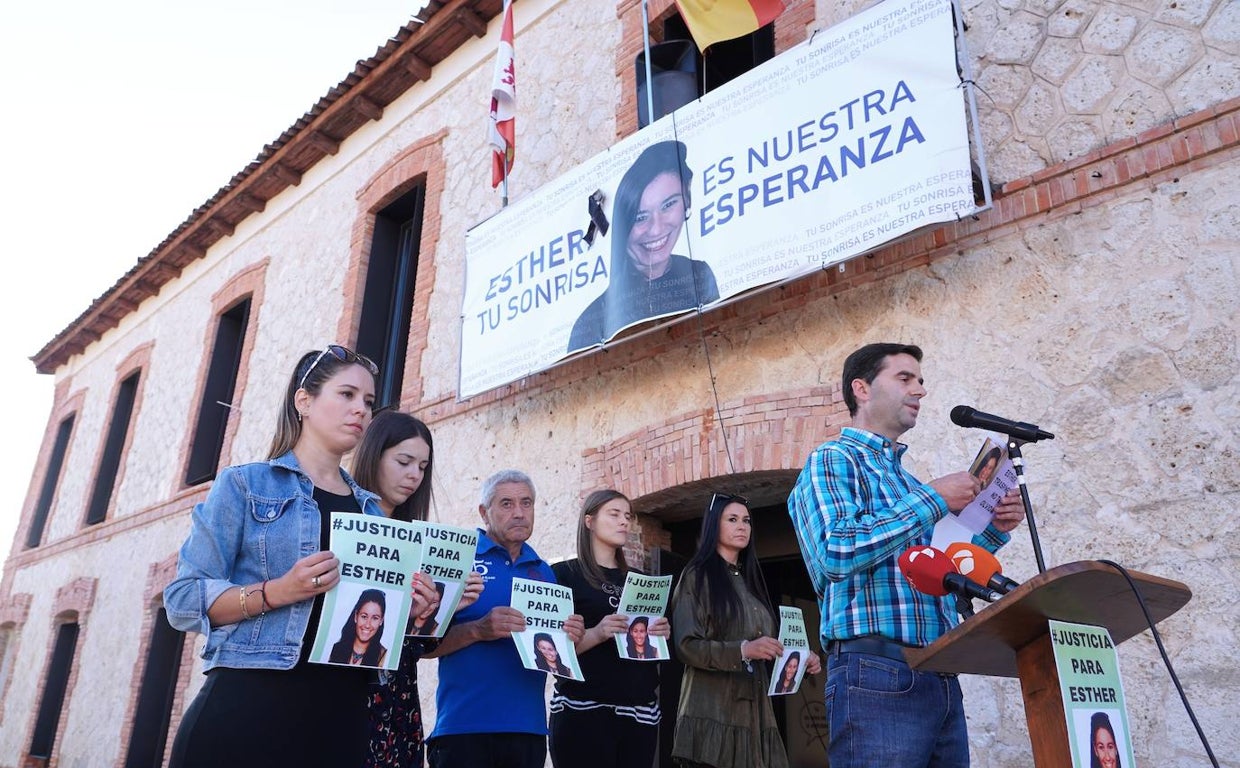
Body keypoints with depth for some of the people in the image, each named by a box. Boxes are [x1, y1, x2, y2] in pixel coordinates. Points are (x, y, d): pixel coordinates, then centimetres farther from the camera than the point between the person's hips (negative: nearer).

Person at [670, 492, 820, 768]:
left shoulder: (750, 580, 18)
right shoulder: (697, 576, -2)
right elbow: (686, 645, -12)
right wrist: (742, 650, -23)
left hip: (755, 708, 6)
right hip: (713, 709, -6)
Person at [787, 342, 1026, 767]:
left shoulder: (910, 485, 23)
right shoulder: (831, 460, -2)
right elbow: (836, 552, -20)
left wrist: (993, 532, 10)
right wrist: (932, 499, -12)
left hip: (942, 677, 8)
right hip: (876, 671, -8)